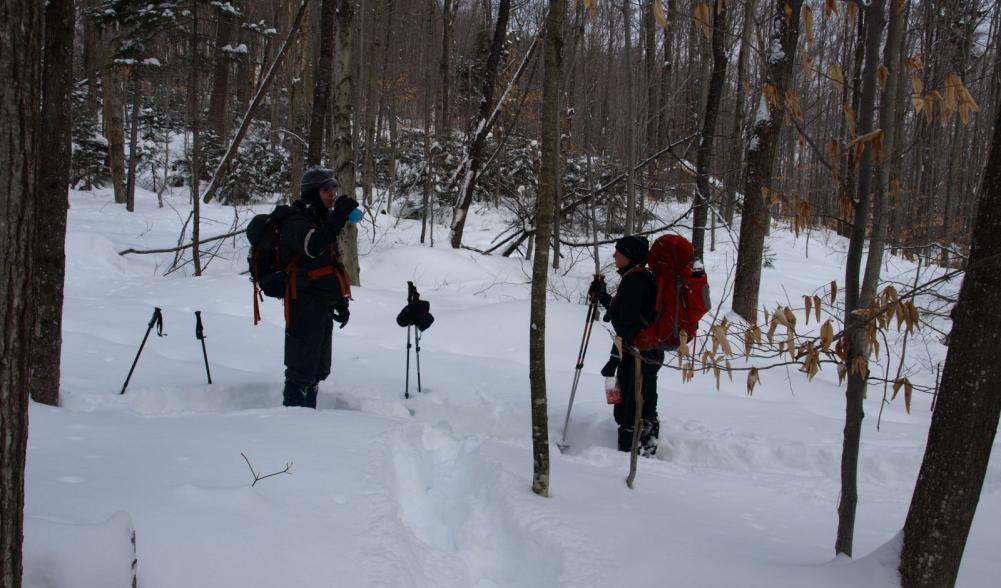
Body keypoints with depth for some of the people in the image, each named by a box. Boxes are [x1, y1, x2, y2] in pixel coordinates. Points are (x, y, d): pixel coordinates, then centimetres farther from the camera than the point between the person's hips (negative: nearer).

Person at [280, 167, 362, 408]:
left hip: (324, 306, 10)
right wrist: (338, 217, -34)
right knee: (302, 368, -10)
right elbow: (313, 248, -32)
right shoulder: (295, 222, -10)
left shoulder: (324, 221, 19)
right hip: (304, 305, -10)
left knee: (318, 369, 16)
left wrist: (341, 302, 23)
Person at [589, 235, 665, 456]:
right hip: (652, 355, 10)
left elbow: (627, 324, -22)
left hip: (636, 354, -10)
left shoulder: (633, 281, -16)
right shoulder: (646, 278, 14)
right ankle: (647, 453, 26)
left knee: (626, 411, -5)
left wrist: (615, 358, -21)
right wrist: (602, 297, 20)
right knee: (646, 411, 18)